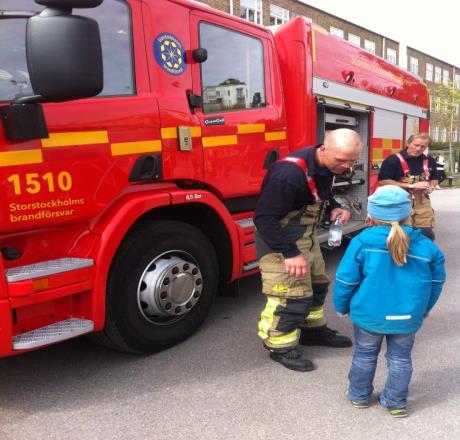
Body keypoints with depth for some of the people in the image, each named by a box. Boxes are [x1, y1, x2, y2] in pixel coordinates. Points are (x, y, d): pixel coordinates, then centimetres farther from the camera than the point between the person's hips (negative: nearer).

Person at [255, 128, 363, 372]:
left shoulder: (325, 166, -2)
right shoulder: (290, 173, -31)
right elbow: (264, 218, -29)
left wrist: (335, 207, -2)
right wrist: (289, 253, -32)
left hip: (306, 235, 10)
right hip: (280, 240, -10)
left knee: (317, 283, 21)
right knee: (292, 295, -7)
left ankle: (313, 330, 40)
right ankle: (281, 347, 14)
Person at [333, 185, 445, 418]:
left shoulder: (362, 242, -15)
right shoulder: (426, 246, -5)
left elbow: (345, 279, -10)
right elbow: (436, 282, 8)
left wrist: (342, 306, 7)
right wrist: (424, 309, 23)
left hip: (369, 315, -1)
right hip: (408, 318, 2)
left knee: (364, 355, 18)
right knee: (400, 358, 19)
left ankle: (359, 395, 34)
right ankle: (396, 402, 30)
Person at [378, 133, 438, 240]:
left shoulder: (429, 161, 9)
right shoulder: (393, 160, -12)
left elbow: (434, 179, 24)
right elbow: (383, 181, -17)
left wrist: (430, 187, -2)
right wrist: (412, 186, -16)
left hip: (423, 203, 5)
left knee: (427, 233, 5)